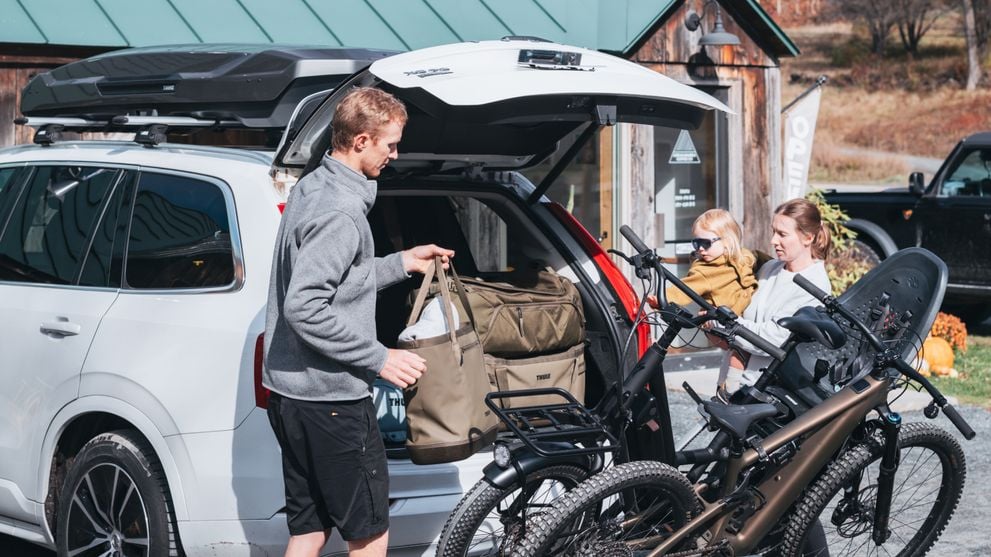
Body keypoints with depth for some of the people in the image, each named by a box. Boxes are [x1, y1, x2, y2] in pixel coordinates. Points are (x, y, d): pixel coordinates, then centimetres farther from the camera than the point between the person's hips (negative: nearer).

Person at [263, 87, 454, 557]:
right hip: (331, 399, -10)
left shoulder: (310, 189, 12)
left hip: (291, 394, 10)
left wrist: (402, 263, 23)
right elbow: (305, 308, -26)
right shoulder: (340, 211, -19)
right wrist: (379, 359, -20)